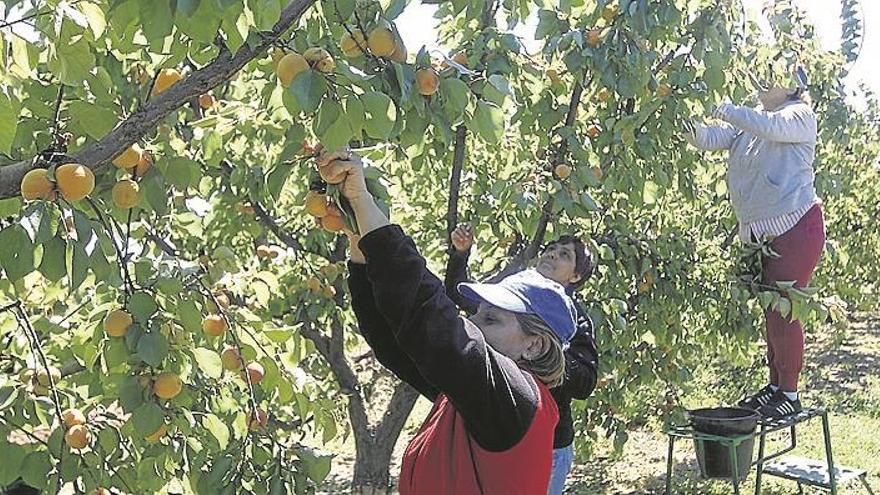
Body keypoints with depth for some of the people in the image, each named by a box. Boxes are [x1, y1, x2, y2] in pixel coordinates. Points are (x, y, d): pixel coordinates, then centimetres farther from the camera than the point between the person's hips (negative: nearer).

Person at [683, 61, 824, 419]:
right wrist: (691, 130, -23)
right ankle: (775, 386, 24)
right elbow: (714, 138, -1)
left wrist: (721, 108, -25)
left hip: (797, 226, -7)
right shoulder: (749, 119, 14)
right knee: (772, 311, 13)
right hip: (765, 233, 7)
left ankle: (790, 394, 4)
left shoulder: (800, 115, -6)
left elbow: (769, 126, -27)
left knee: (783, 311, -6)